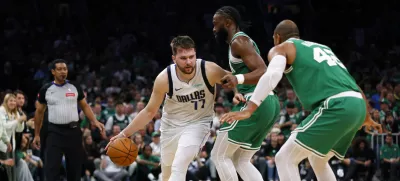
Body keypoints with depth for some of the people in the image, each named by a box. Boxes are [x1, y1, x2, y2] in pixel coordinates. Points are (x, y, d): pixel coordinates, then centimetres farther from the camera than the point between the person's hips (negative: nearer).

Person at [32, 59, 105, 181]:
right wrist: (37, 135, 10)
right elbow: (39, 112, 11)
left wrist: (95, 121, -4)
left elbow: (85, 106, 13)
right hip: (55, 132, -2)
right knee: (52, 169, -11)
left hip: (73, 131, 2)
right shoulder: (46, 89, 2)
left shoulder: (75, 88, 5)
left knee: (75, 167, 9)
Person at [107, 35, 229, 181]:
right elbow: (150, 111, -7)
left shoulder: (209, 71, -25)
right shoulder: (164, 79, -21)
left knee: (178, 168, -27)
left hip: (198, 123, -3)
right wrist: (125, 133, -11)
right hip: (171, 125, 3)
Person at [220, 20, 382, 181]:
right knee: (317, 160, 28)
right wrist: (367, 118, 53)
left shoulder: (281, 48, 13)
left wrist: (248, 110, -17)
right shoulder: (323, 47, 34)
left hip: (335, 107, -8)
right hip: (357, 106, 8)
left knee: (284, 159, -1)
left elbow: (272, 75, -10)